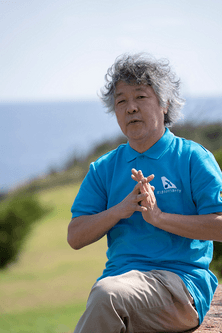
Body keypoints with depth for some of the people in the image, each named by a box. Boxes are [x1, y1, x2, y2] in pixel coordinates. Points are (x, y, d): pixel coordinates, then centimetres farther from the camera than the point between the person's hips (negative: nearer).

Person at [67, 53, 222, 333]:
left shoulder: (193, 158, 5)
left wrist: (159, 217, -12)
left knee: (109, 292, -34)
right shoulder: (104, 168, 17)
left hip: (181, 279, -4)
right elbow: (75, 237, 10)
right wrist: (120, 210, -7)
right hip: (121, 275, 4)